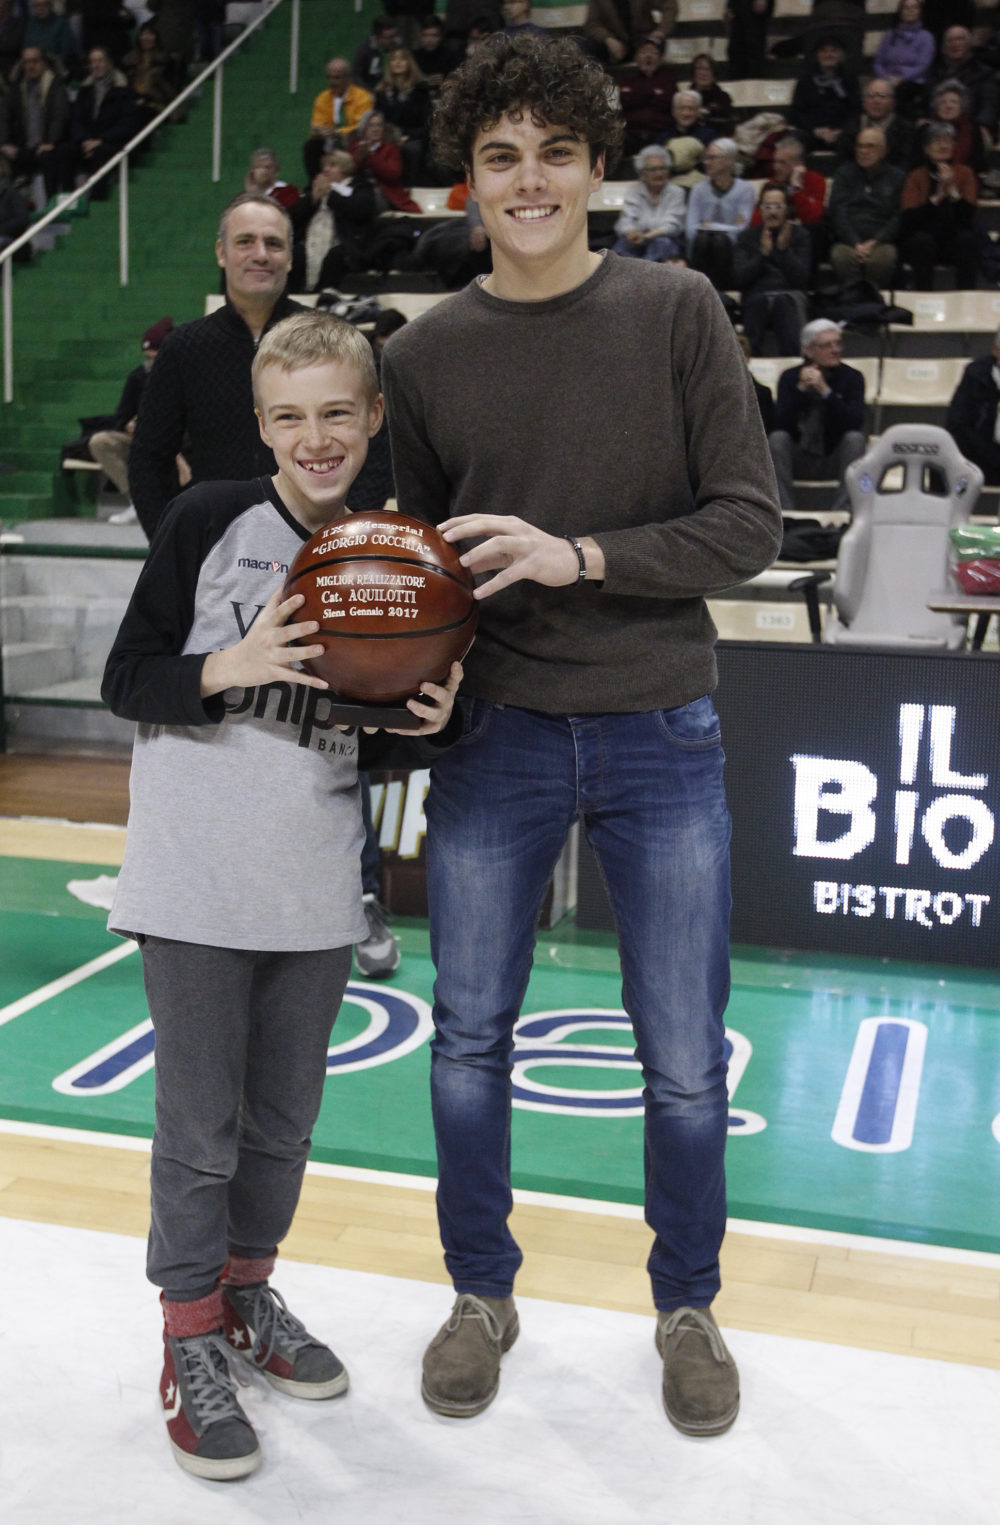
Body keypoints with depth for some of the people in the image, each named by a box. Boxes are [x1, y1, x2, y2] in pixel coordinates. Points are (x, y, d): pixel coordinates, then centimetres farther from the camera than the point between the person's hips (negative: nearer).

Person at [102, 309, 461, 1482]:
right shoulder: (211, 522, -7)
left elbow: (374, 743, 10)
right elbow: (126, 680, -6)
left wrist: (431, 719, -11)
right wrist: (233, 666, -22)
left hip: (317, 891, 4)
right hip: (198, 885, -4)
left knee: (285, 1120, 17)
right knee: (200, 1128, 6)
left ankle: (247, 1288, 40)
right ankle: (191, 1338, 26)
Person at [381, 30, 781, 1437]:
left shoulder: (676, 314, -2)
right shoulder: (425, 354, 4)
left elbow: (748, 523, -7)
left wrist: (584, 556, -19)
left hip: (658, 738, -1)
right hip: (495, 738, 2)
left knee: (685, 1065, 6)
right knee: (470, 1037, 11)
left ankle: (687, 1304, 32)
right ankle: (483, 1292, 34)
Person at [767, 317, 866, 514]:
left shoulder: (852, 377, -4)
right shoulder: (790, 377, -2)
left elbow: (855, 422, -20)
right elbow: (781, 425, -15)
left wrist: (825, 391, -27)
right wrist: (801, 389, -24)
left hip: (836, 459, 0)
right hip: (800, 459, 1)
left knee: (855, 438, -28)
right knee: (777, 438, -25)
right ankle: (784, 510, -29)